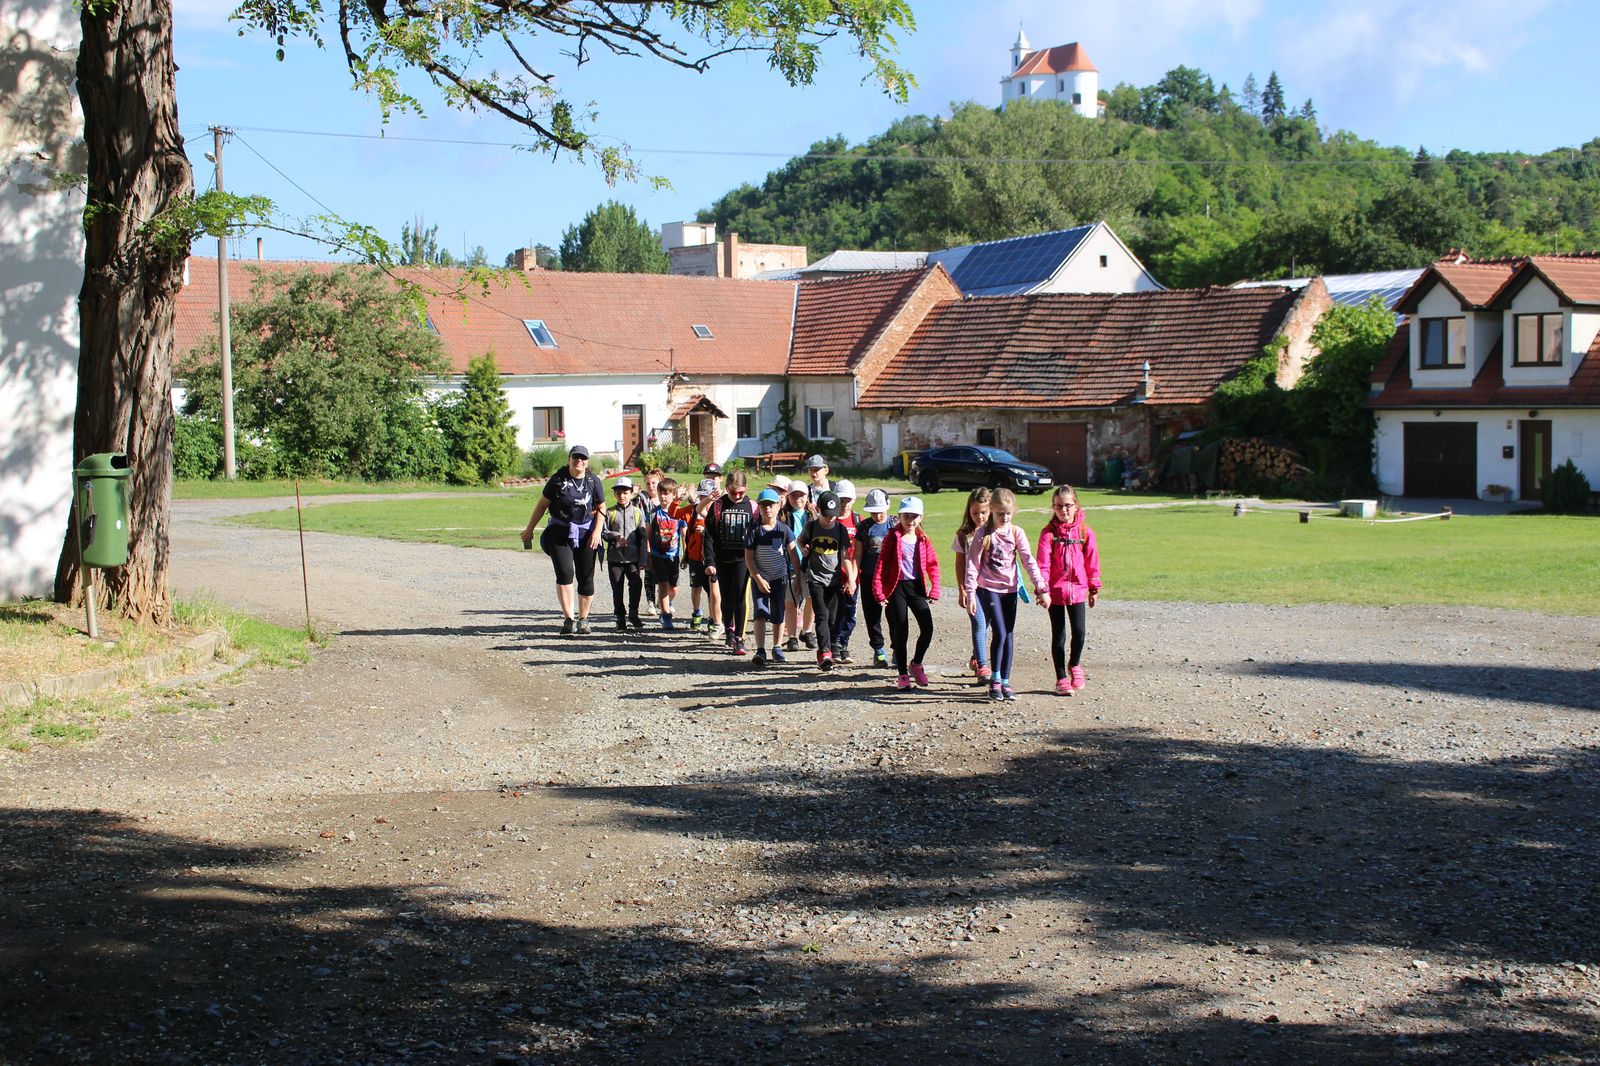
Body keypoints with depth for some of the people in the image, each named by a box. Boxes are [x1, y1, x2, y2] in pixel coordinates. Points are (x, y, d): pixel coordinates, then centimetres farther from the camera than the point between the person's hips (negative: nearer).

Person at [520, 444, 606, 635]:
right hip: (560, 532, -2)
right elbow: (542, 504, 3)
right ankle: (569, 619, -11)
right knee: (565, 573, -15)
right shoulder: (558, 479, -4)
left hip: (585, 533, 2)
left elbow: (601, 508, 9)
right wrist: (529, 529, 6)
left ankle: (583, 619, 17)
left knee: (586, 578, 2)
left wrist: (597, 531, -4)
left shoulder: (593, 482, 0)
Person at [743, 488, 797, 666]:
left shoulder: (784, 530, -1)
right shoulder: (754, 530, -4)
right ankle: (760, 651, -14)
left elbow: (793, 554, 2)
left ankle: (777, 649, 22)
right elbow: (749, 557, -4)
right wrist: (759, 579, -11)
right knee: (761, 613, -12)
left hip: (780, 577, 2)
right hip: (760, 578, -2)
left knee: (778, 615, 9)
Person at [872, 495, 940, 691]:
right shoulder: (893, 538, -3)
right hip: (897, 587, -3)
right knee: (901, 631, 1)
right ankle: (903, 674, 12)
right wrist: (878, 590, -13)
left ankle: (916, 663, 16)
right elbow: (881, 564, -6)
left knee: (927, 627, -9)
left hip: (917, 587, 3)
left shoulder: (923, 540, 6)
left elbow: (933, 564, 9)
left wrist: (934, 589, -1)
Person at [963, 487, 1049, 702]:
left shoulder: (1016, 533, 2)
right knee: (999, 634, -11)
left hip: (1010, 589, 4)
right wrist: (970, 593, -12)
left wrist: (1041, 588, -9)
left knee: (1009, 635, 6)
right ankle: (995, 681, 2)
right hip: (989, 588, -4)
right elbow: (972, 564, -6)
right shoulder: (982, 534, -6)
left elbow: (1029, 561, -1)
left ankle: (1005, 681, 15)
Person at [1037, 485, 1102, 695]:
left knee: (1080, 631, -7)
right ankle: (1062, 678, 16)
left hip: (1078, 590, 1)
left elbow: (1092, 561, 7)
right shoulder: (1049, 532, -4)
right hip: (1055, 591, -1)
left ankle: (1074, 664, 22)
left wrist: (1094, 588, 10)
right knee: (1058, 636, 5)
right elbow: (1043, 563, -9)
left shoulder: (1084, 531, 1)